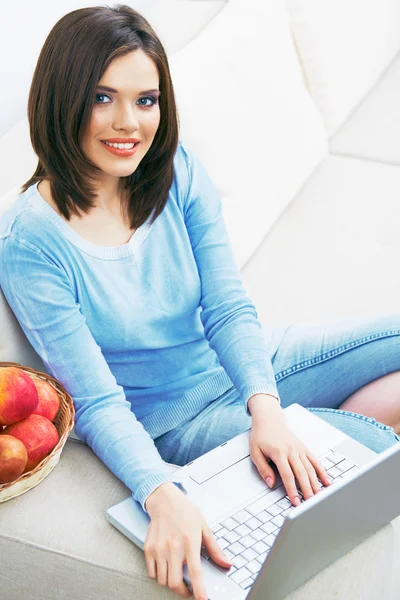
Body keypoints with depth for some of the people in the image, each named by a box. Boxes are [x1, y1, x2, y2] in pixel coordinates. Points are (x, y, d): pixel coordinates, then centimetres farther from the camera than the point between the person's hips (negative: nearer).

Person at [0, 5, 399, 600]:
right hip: (178, 422, -5)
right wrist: (161, 495, -40)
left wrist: (266, 409, -29)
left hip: (245, 368, 5)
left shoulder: (178, 171, -9)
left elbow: (229, 309, -11)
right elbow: (98, 401, -23)